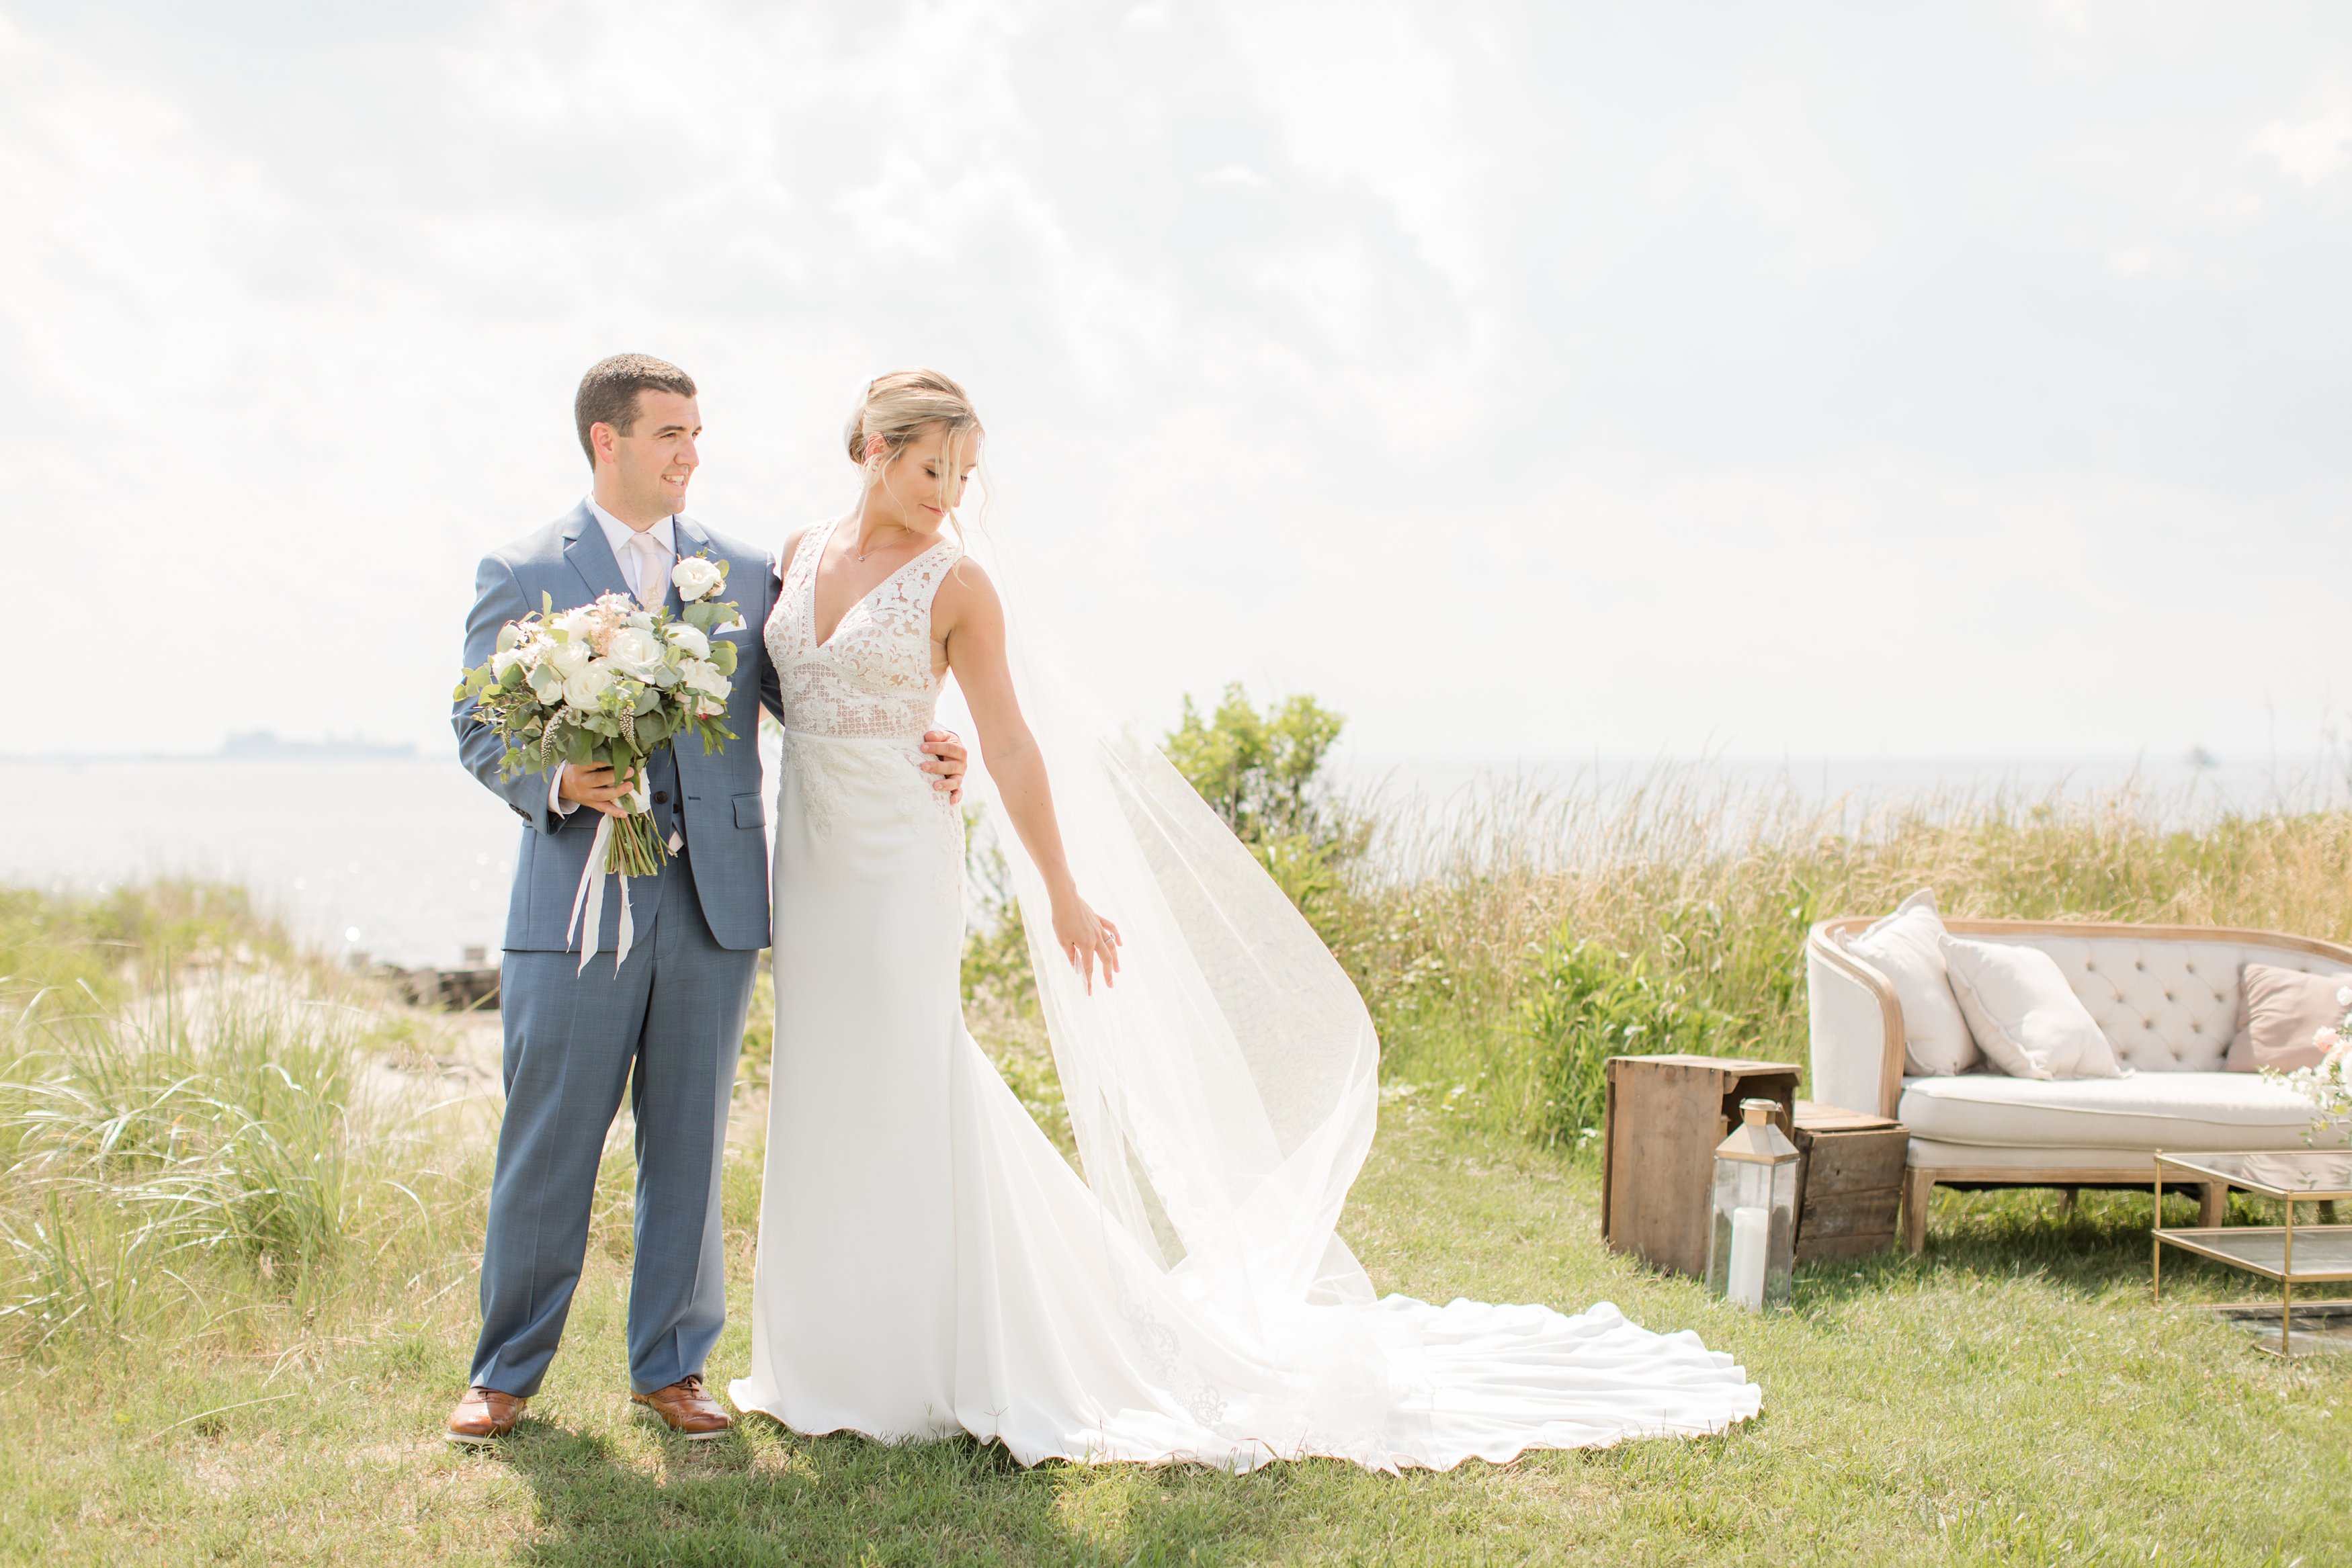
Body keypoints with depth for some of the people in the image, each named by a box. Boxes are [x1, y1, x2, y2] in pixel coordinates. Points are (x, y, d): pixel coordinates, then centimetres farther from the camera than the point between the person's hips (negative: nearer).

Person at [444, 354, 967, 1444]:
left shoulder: (748, 575, 11)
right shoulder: (522, 575, 4)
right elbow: (480, 729, 2)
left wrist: (912, 756, -6)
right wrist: (557, 783, -17)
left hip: (714, 903, 3)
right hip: (578, 904, -2)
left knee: (688, 1147, 9)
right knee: (547, 1148, 3)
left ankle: (671, 1365, 21)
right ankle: (508, 1371, 17)